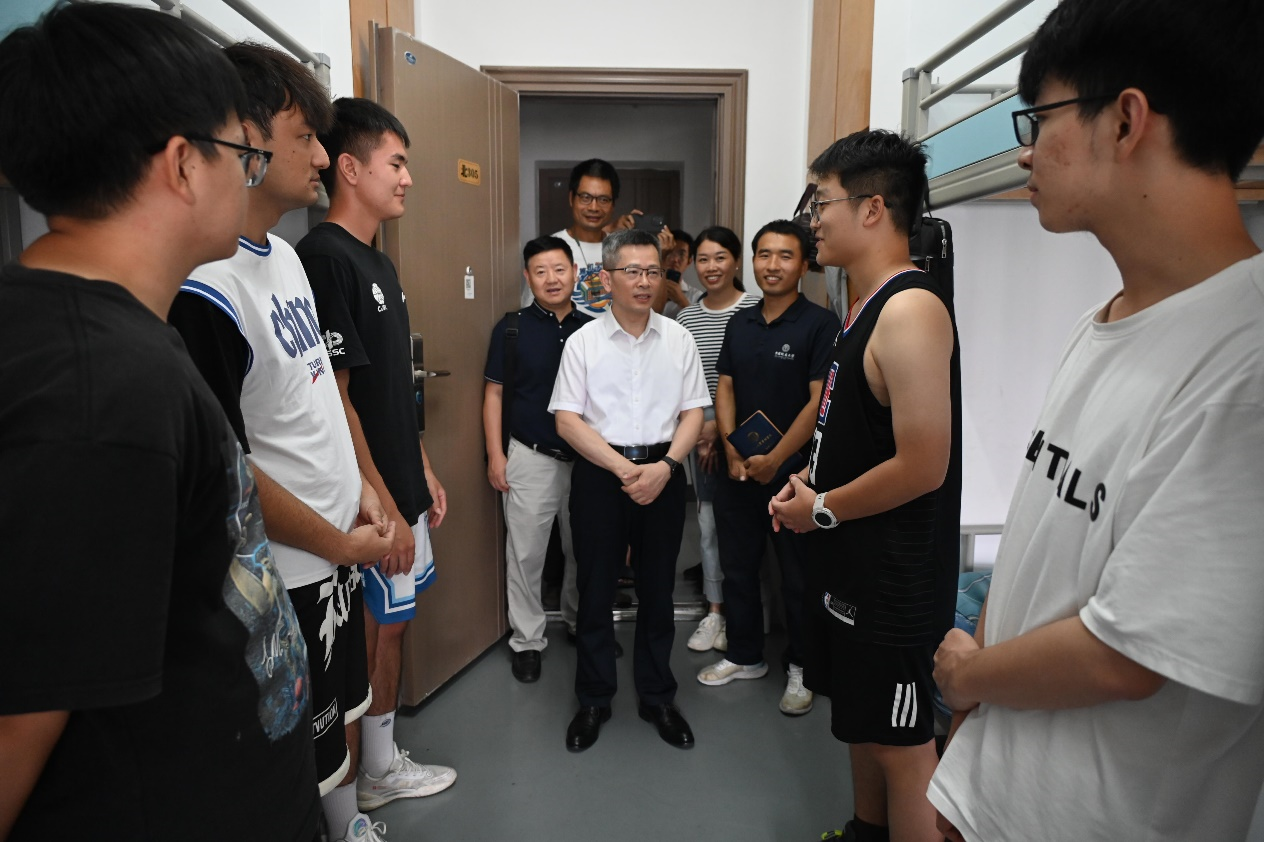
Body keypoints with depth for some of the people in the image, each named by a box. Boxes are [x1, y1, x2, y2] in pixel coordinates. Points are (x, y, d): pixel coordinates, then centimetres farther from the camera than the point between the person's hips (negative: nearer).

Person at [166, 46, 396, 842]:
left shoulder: (285, 254, 5)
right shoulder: (204, 289, -24)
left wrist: (361, 489, 6)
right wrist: (339, 542, -12)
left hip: (339, 547, 9)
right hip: (286, 575, -9)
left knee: (345, 712, 27)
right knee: (300, 765, 11)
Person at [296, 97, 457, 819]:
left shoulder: (379, 262, 13)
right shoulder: (324, 257, -18)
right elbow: (334, 401, -21)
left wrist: (424, 471, 17)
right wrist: (385, 507, -19)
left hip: (402, 485, 9)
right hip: (371, 497, -9)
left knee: (395, 619, 17)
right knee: (378, 629, 5)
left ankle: (384, 761, 33)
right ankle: (377, 775, 25)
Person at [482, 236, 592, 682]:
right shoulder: (511, 328, -3)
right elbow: (494, 393, -1)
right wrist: (495, 454, -7)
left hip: (587, 457, 3)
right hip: (531, 457, -2)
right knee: (525, 553, 4)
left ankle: (581, 622, 35)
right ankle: (527, 640, 19)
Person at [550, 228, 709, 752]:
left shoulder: (678, 339, 4)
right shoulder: (584, 341, -1)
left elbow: (693, 412, 4)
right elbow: (568, 419, -5)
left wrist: (664, 466, -12)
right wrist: (625, 469, -14)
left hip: (663, 472, 2)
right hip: (600, 473, -1)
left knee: (658, 587, 11)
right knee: (596, 589, 7)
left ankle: (657, 697, 28)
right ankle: (593, 700, 25)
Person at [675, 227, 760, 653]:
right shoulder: (686, 318, 7)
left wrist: (723, 425, -10)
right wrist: (698, 434, -3)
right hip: (701, 430, 4)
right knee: (708, 522, 11)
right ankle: (714, 611, 24)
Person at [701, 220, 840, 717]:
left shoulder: (819, 324, -8)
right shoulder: (739, 324, 9)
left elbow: (819, 403, -13)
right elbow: (724, 389, 9)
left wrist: (774, 460, -15)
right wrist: (732, 451, -5)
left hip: (792, 471, -5)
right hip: (737, 471, 6)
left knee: (798, 577, 7)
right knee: (738, 567, 15)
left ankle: (800, 668, 24)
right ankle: (745, 656, 32)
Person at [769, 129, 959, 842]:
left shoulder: (910, 308, -21)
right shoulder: (867, 306, 10)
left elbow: (922, 467, -26)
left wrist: (821, 510, -14)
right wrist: (811, 483, 4)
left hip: (895, 575, -10)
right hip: (852, 563, 10)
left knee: (901, 744, 6)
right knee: (863, 720, 25)